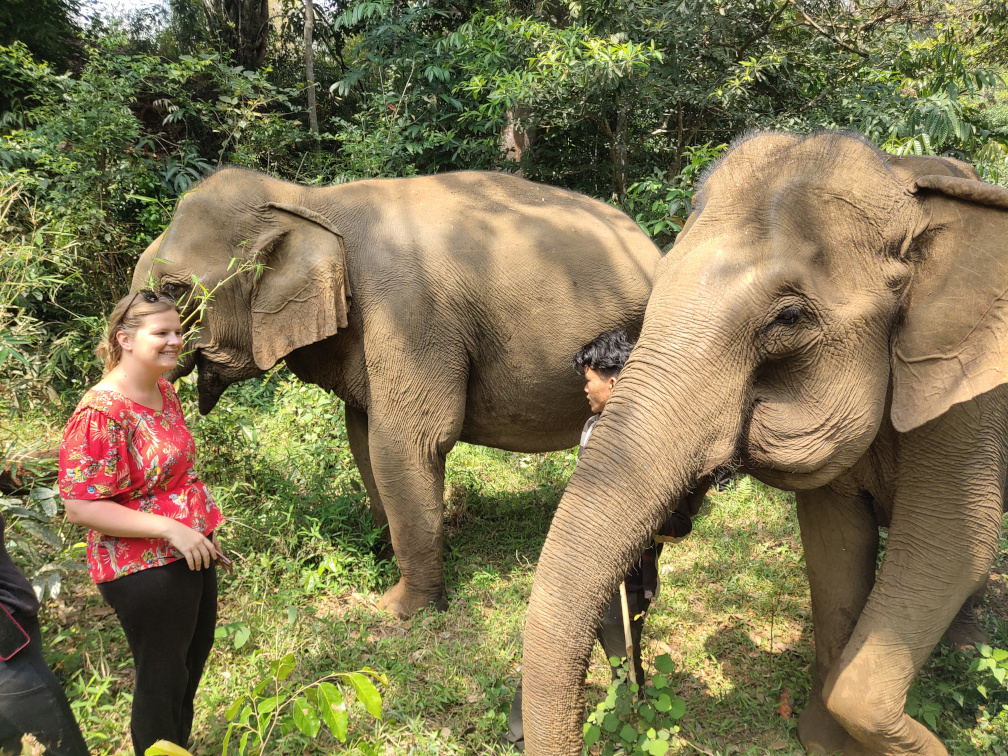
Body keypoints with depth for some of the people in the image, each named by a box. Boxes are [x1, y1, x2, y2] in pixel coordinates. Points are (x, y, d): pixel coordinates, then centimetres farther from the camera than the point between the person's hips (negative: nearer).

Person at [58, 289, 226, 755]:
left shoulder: (163, 391, 4)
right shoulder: (101, 413, -24)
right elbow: (80, 507, -26)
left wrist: (205, 530, 17)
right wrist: (171, 529, -28)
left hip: (191, 551, 10)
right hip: (146, 568, -10)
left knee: (195, 652, 25)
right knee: (163, 677, 6)